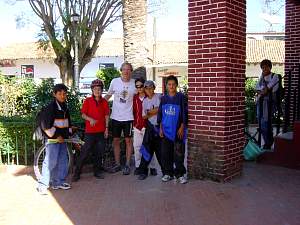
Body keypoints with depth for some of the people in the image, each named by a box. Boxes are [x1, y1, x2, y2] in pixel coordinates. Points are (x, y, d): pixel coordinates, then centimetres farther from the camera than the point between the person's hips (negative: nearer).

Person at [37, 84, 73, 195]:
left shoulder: (65, 107, 13)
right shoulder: (50, 107, -13)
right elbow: (46, 125, -17)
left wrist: (68, 134, 15)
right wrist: (56, 136, -15)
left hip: (63, 138, 8)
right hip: (52, 139, -8)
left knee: (63, 160, 10)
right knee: (50, 161, -9)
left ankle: (59, 182, 22)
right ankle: (42, 184, 0)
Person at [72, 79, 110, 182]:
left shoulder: (104, 102, 6)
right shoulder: (87, 101, -2)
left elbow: (106, 115, 9)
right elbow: (83, 114, -4)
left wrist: (106, 128, 4)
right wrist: (90, 119, -22)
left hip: (101, 131, 3)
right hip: (90, 131, -3)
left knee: (99, 152, 10)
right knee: (85, 152, -3)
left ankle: (97, 171, 23)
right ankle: (77, 173, 4)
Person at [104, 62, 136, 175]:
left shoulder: (135, 83, -4)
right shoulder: (115, 81, -3)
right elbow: (108, 95, 10)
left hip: (128, 117, -1)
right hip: (115, 116, 2)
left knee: (128, 140, 5)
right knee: (116, 140, 10)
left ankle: (127, 164, 16)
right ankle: (117, 163, 23)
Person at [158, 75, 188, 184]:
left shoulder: (181, 97, -2)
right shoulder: (163, 98, 9)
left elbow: (185, 113, -3)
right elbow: (160, 114, 13)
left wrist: (182, 128, -8)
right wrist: (160, 128, 7)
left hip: (177, 130, -3)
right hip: (166, 130, 4)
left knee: (179, 154, -1)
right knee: (165, 153, 7)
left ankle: (180, 174, 9)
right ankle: (167, 173, 19)